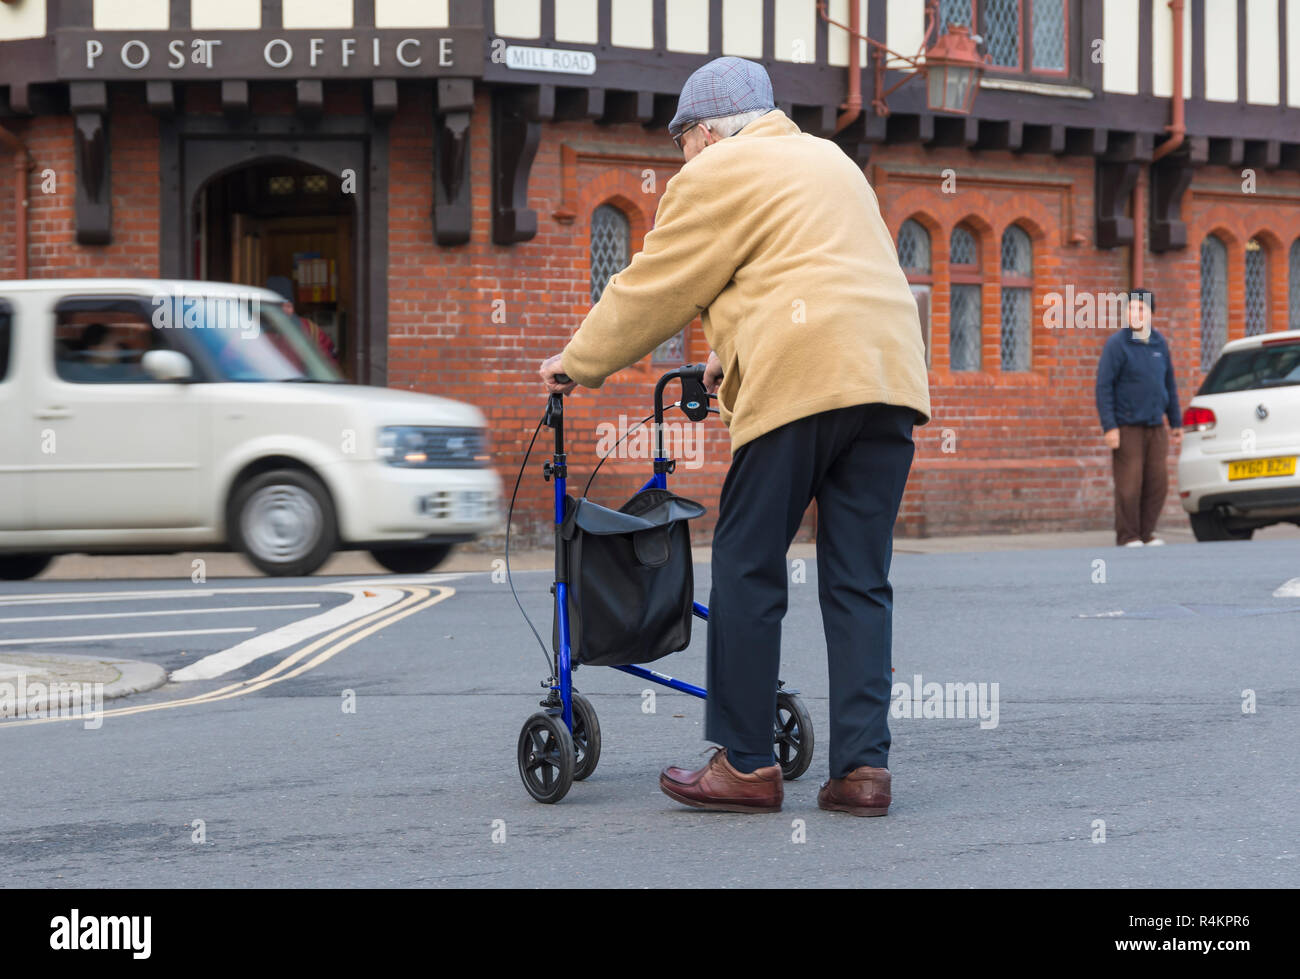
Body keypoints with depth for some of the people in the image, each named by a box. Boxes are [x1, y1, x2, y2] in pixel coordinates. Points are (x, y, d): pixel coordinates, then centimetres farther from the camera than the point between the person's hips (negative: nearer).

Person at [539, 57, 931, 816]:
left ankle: (746, 765, 3)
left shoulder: (718, 176, 4)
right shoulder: (830, 161, 29)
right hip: (890, 376, 7)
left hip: (802, 382, -7)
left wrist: (579, 363, 20)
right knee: (859, 582, 7)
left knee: (749, 570, 2)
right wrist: (735, 355, 43)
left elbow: (654, 289, 7)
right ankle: (864, 767, 2)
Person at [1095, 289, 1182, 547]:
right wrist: (1109, 426, -15)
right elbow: (1104, 387, -8)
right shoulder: (1117, 344, -5)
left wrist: (1176, 423, 16)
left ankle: (1146, 532, 14)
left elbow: (1170, 385, 18)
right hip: (1127, 427, -5)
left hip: (1156, 428, 5)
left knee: (1157, 483, 3)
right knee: (1129, 484, -6)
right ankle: (1128, 536, 3)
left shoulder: (1159, 343, 11)